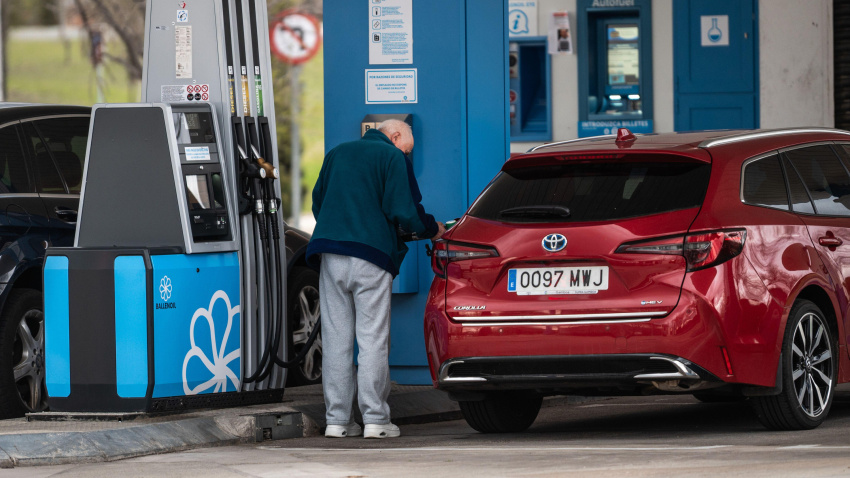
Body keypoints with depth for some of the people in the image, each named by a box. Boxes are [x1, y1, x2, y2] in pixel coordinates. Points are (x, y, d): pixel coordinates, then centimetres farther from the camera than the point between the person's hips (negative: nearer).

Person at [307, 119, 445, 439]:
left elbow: (318, 203, 24)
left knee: (336, 338, 7)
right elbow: (403, 210, -7)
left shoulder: (336, 154, 20)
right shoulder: (392, 158, 1)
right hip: (371, 255, -5)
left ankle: (336, 420, 6)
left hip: (330, 256, 5)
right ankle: (375, 419, -4)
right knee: (373, 338, -2)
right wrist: (431, 230, 9)